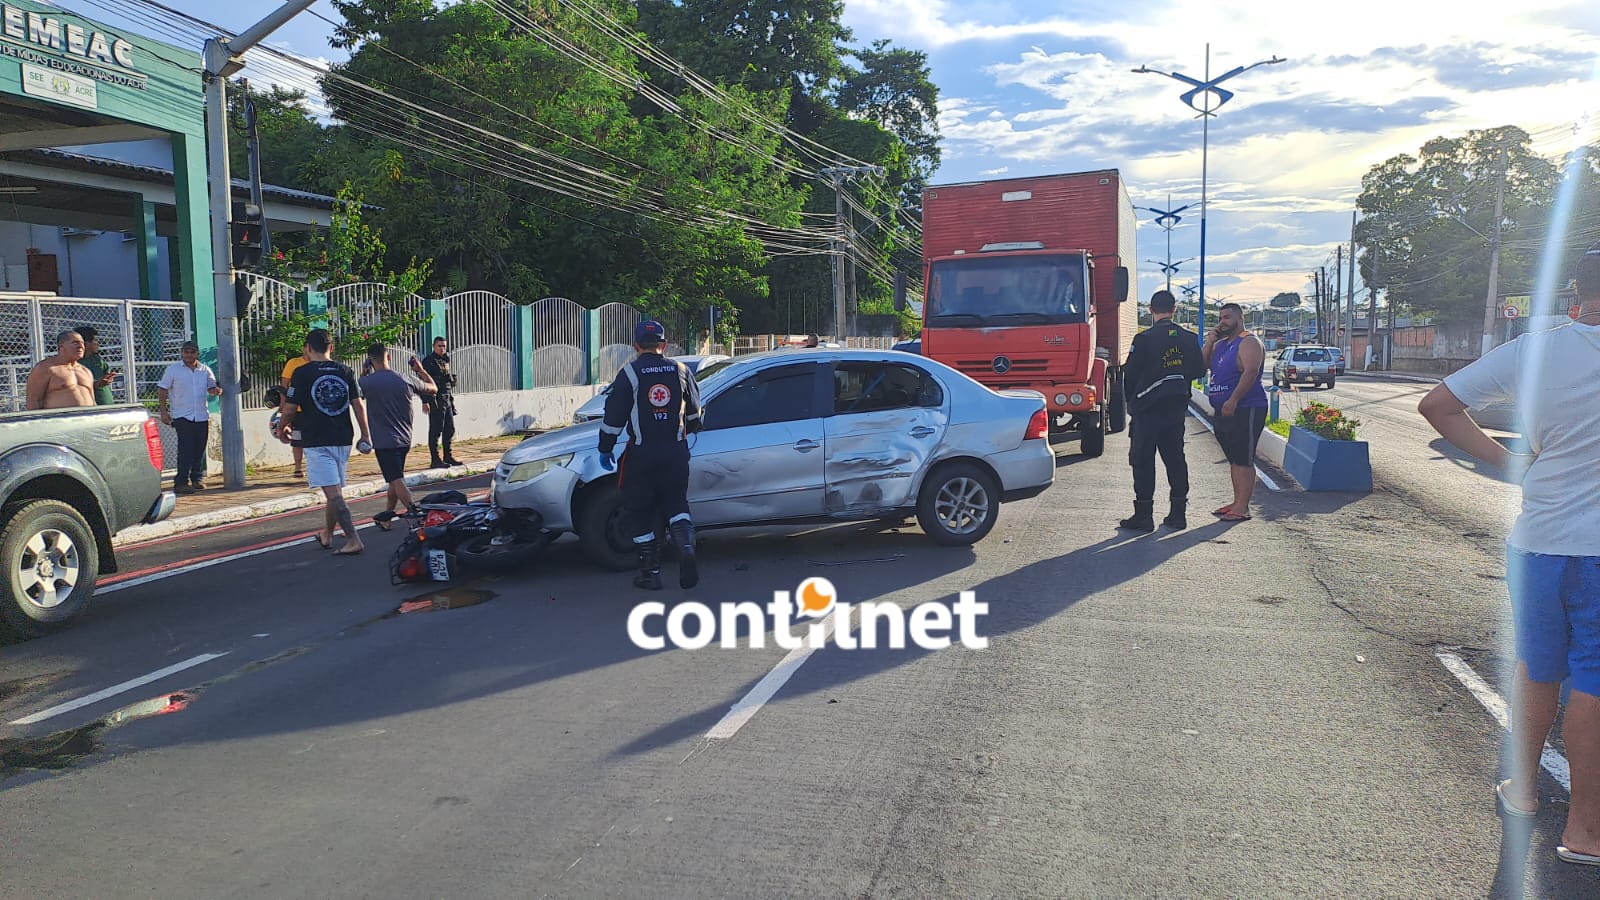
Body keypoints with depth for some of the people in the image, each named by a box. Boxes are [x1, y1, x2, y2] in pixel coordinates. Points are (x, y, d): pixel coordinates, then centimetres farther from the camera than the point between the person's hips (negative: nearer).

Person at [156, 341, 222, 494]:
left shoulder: (205, 370, 11)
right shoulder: (173, 369, 1)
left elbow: (211, 387, 19)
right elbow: (162, 390, 3)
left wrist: (217, 391, -6)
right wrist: (163, 411, -4)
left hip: (202, 416, 4)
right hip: (182, 416, -4)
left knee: (200, 450, 8)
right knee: (185, 450, -11)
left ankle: (198, 479, 20)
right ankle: (181, 482, -9)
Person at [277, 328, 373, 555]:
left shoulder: (302, 373, -5)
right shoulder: (345, 371, 6)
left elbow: (289, 410, -5)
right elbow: (358, 405, 5)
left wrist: (282, 429, 14)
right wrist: (365, 435, 11)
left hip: (317, 441, -5)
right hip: (343, 439, 5)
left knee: (333, 492, -8)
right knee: (334, 491, 17)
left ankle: (353, 540, -16)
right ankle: (326, 535, 31)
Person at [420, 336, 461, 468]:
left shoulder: (445, 361, 17)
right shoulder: (429, 361, -8)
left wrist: (452, 398, 22)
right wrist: (425, 401, -21)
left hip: (447, 399, 8)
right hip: (436, 401, -8)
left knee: (450, 429, 11)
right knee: (436, 430, -5)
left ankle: (447, 456, 20)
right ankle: (435, 460, -2)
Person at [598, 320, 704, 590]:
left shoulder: (630, 373, -6)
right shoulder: (680, 370, 5)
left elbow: (614, 415, -5)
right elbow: (694, 410, 17)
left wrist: (605, 449, 6)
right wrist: (690, 430, 37)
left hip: (641, 454, -3)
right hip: (675, 452, 3)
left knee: (641, 514, 8)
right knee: (676, 504, 15)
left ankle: (651, 573, 11)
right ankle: (686, 548, -10)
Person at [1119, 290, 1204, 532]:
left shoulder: (1144, 339, -13)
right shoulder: (1190, 338, 2)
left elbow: (1130, 374, -9)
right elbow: (1198, 371, 9)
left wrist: (1131, 402, 7)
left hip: (1147, 409, -5)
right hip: (1177, 408, 5)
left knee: (1143, 461, 0)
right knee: (1175, 459, 12)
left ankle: (1144, 515, -1)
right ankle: (1178, 513, 15)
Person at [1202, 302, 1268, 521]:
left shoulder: (1249, 342, -10)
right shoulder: (1220, 344, 18)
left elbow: (1251, 372, -21)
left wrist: (1233, 400, -27)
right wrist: (1209, 343, 2)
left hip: (1245, 410, -9)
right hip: (1223, 411, 9)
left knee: (1243, 460, -8)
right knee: (1234, 459, 13)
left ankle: (1243, 507, -7)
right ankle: (1237, 503, 20)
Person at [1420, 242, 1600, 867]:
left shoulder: (1532, 351, -2)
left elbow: (1436, 405, 0)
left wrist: (1508, 462, 2)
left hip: (1537, 542, 4)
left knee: (1538, 667, 20)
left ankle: (1522, 790, 33)